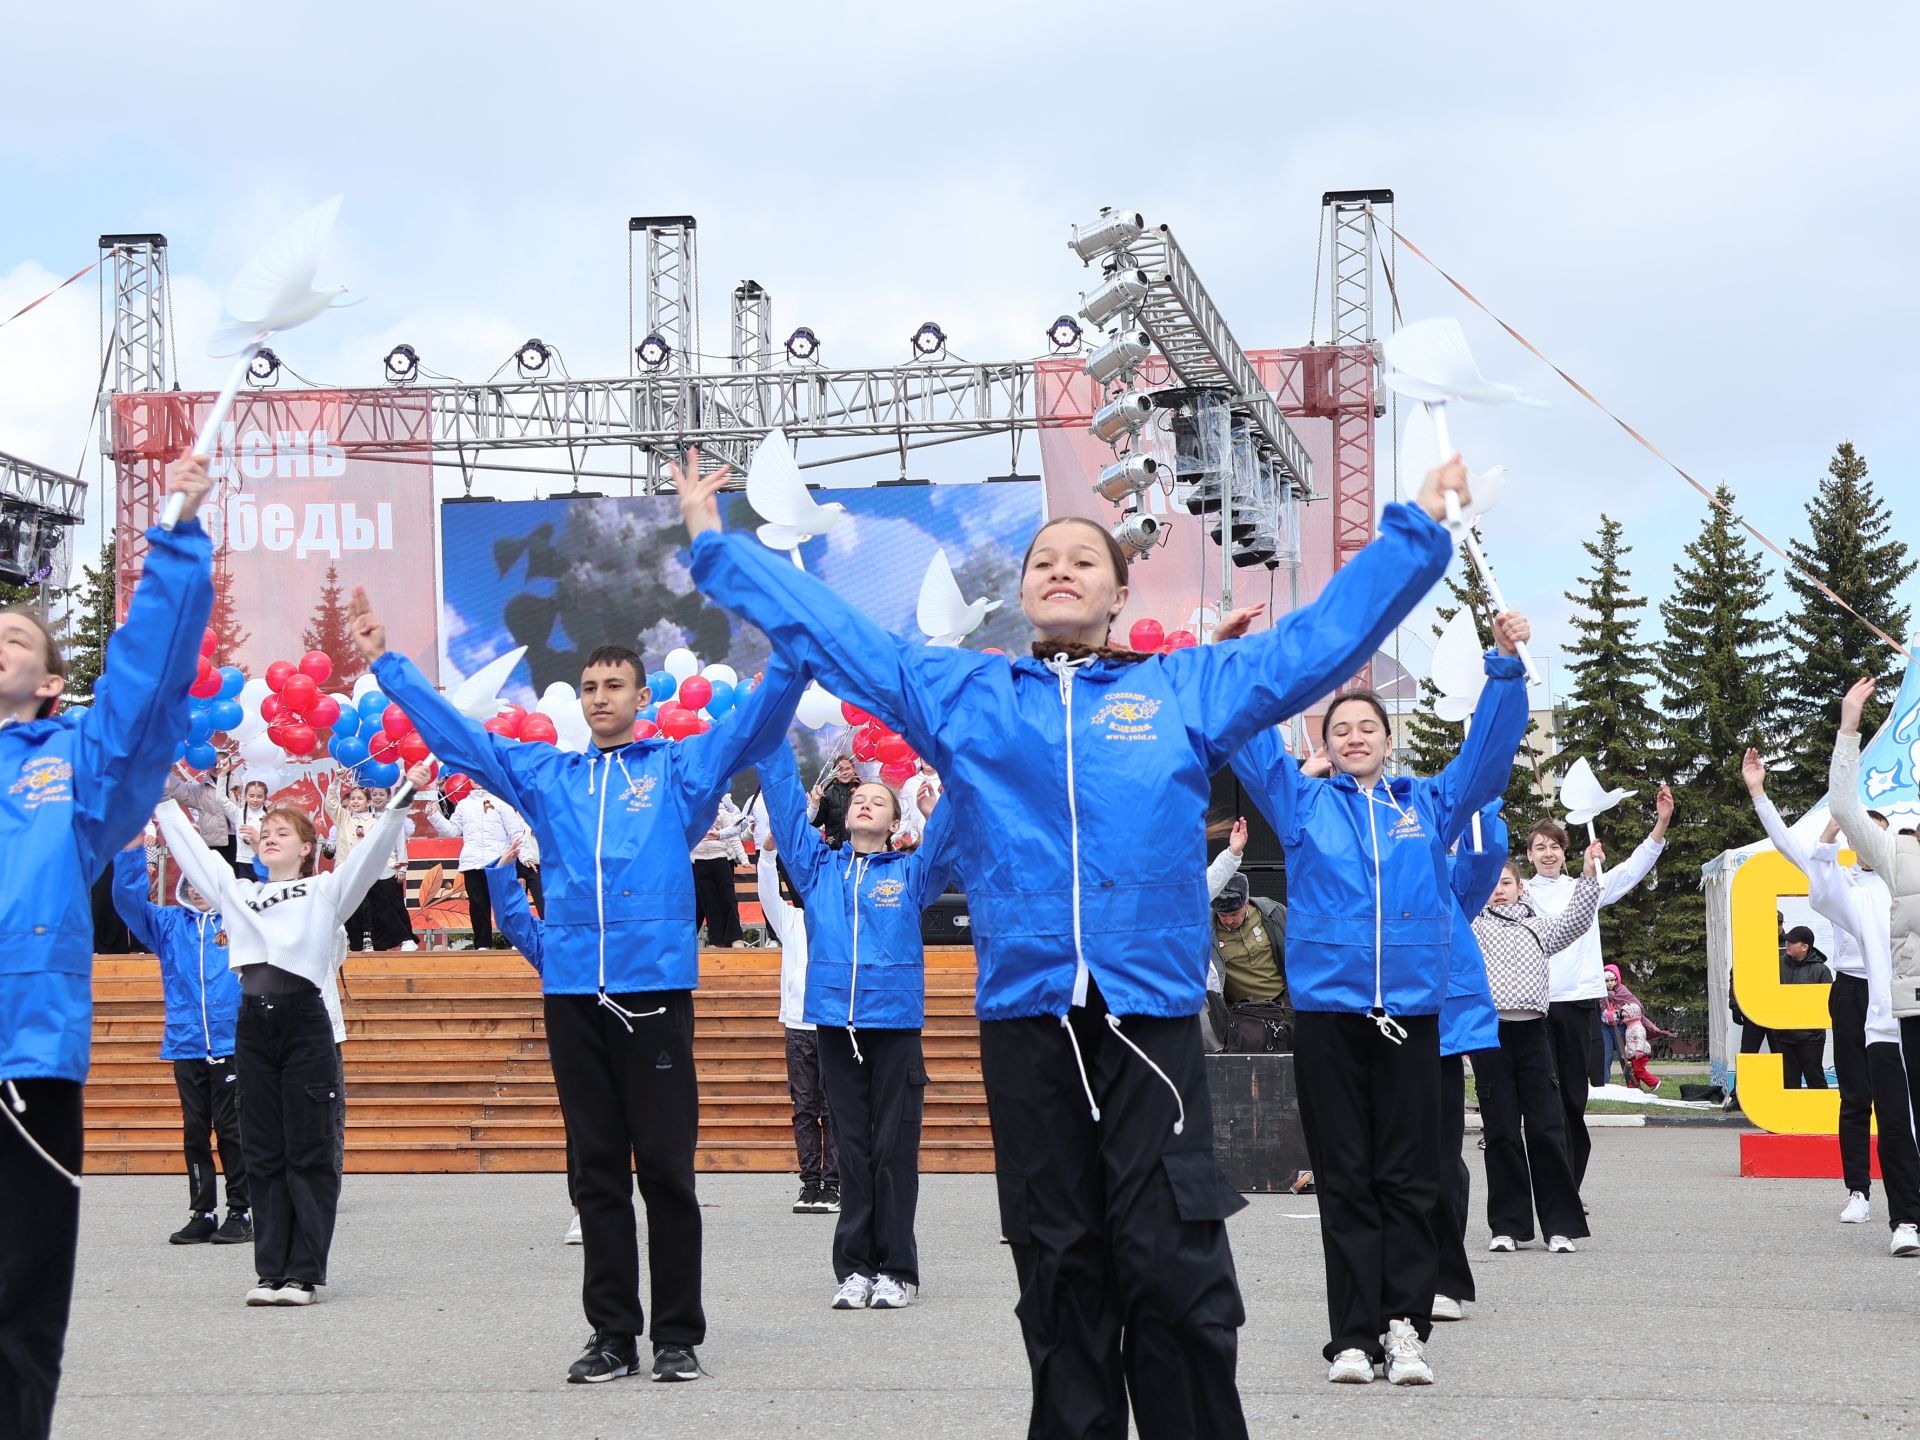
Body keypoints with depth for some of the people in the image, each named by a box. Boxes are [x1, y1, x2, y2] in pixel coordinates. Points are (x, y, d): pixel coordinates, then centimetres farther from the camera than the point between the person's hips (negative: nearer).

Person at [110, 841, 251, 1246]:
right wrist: (131, 850, -8)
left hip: (231, 1044, -3)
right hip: (186, 1045, 3)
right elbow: (128, 899, 3)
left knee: (231, 1130, -2)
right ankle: (202, 1213, 11)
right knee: (194, 1131, 6)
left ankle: (241, 1212, 4)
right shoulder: (169, 924, 12)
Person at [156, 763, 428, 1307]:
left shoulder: (326, 892, 8)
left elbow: (371, 851, -2)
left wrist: (402, 798, -12)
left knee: (310, 1153, -2)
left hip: (306, 1023, -4)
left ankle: (306, 1272, 0)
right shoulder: (236, 892, 19)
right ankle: (271, 1269, 9)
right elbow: (189, 847, 24)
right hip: (253, 1024, 4)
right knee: (263, 1155, 5)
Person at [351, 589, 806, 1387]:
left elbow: (757, 721, -3)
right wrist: (385, 660, 15)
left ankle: (678, 1335, 7)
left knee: (665, 1168, 0)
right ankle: (612, 1333, 12)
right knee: (598, 1171, 7)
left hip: (656, 986, -3)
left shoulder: (681, 768, 8)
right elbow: (453, 731, 18)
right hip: (573, 991, 3)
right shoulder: (545, 773, 16)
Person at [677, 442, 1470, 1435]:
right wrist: (714, 542, 20)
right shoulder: (956, 693, 15)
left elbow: (1325, 633, 15)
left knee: (1174, 1264, -7)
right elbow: (825, 628, 18)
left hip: (1152, 1013, -1)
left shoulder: (1189, 688, 13)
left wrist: (1416, 528, 13)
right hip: (1024, 1012, 2)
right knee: (1059, 1269, 7)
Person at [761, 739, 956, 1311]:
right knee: (852, 1150, 4)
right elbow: (785, 802, 11)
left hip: (894, 1022, -2)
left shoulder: (910, 873, 10)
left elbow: (945, 841, -6)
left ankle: (896, 1269, 4)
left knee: (894, 1150, 0)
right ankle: (854, 1268, 8)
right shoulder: (818, 868, 14)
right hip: (834, 1022, 2)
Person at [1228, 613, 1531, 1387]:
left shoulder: (1431, 802, 13)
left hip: (1411, 1010, 1)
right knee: (1344, 1180, 1)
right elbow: (1251, 744, 7)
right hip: (1326, 1009, 0)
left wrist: (1506, 665, -2)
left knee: (1409, 1178, -1)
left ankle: (1404, 1324, 1)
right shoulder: (1302, 803, 11)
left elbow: (1491, 745, 10)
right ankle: (1353, 1334, 1)